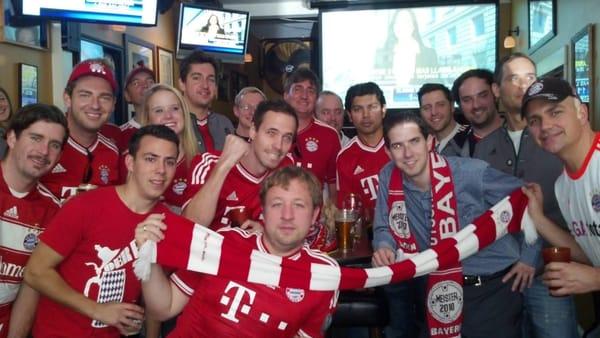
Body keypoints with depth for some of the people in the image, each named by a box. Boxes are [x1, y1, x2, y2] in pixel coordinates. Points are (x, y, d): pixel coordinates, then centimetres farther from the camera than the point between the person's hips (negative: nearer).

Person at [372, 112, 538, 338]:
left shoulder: (471, 173, -20)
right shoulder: (388, 178, -9)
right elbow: (384, 228, 3)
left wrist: (528, 256, -4)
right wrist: (384, 247, -20)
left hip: (495, 287, -3)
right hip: (439, 290, 3)